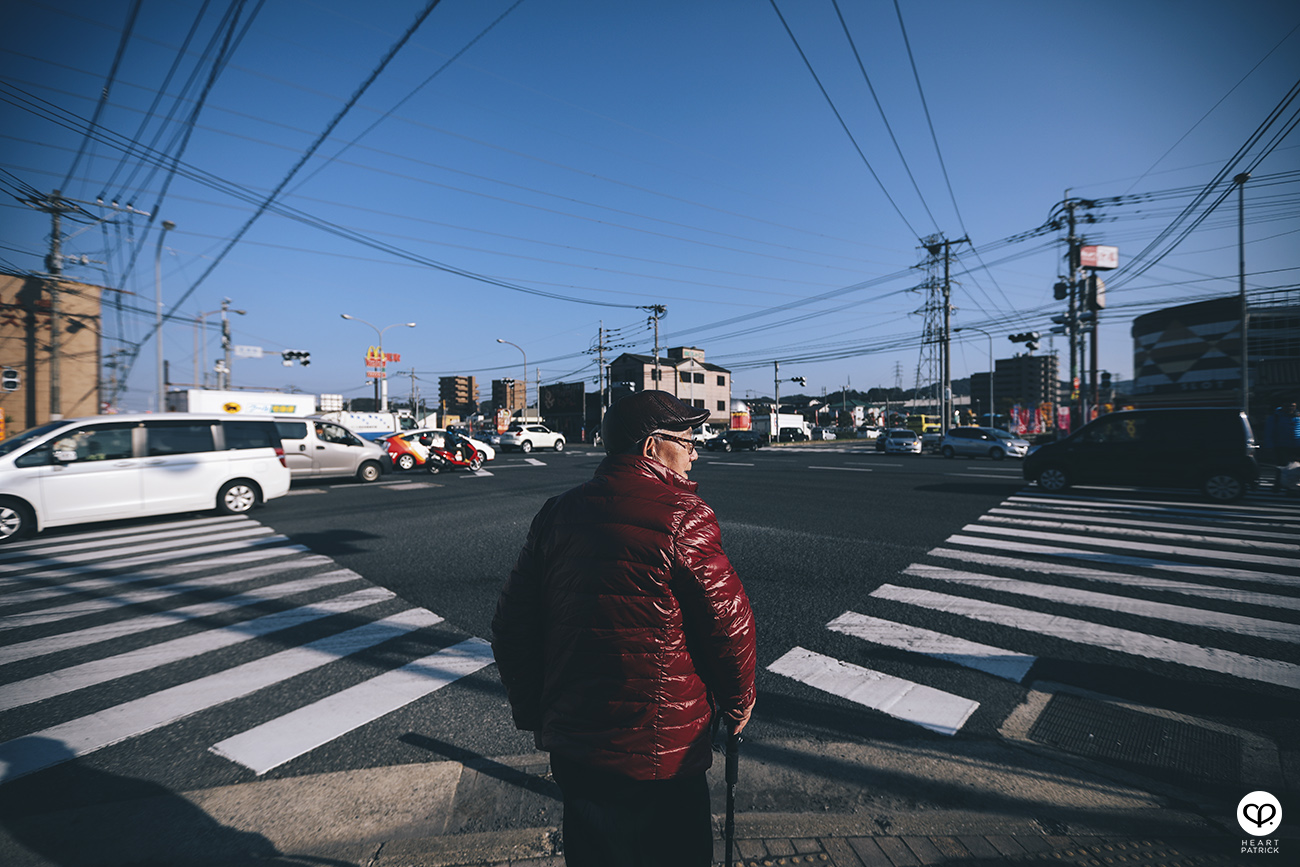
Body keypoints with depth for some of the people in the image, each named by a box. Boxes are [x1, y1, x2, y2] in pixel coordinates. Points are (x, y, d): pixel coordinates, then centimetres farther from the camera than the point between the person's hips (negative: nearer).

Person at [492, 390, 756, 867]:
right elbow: (728, 620, -16)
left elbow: (512, 625, 3)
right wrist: (738, 699, 5)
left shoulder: (558, 512, -1)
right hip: (658, 753, -5)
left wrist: (534, 715, 15)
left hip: (571, 744, 6)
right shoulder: (682, 514, -19)